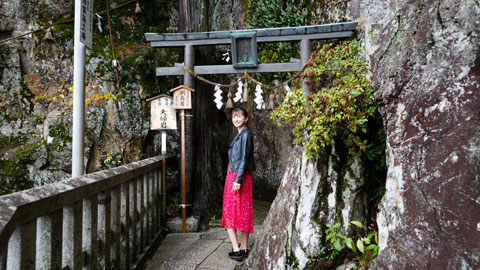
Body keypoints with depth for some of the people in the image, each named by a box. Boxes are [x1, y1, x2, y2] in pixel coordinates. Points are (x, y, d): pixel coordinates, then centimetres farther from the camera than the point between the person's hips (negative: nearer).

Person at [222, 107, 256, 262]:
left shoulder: (246, 134, -12)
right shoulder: (240, 135, 17)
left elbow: (244, 159, -18)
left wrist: (238, 180, -21)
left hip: (239, 177, -10)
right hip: (234, 176, 10)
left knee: (230, 213, -4)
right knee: (243, 213, 11)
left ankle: (236, 251, 1)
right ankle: (243, 249, 19)